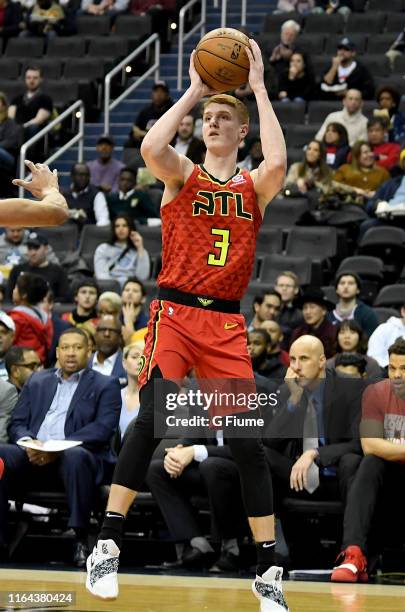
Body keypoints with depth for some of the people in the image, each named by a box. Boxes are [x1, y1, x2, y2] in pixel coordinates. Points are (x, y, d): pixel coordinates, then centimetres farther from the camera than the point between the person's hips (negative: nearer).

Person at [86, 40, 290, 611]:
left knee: (248, 440, -3)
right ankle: (107, 545, -12)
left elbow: (277, 164, -16)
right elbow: (150, 148, -17)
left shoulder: (254, 187, 9)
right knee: (152, 419, -20)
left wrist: (259, 88, -8)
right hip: (175, 312, -2)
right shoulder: (183, 174, 6)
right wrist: (193, 91, -8)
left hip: (227, 323, 2)